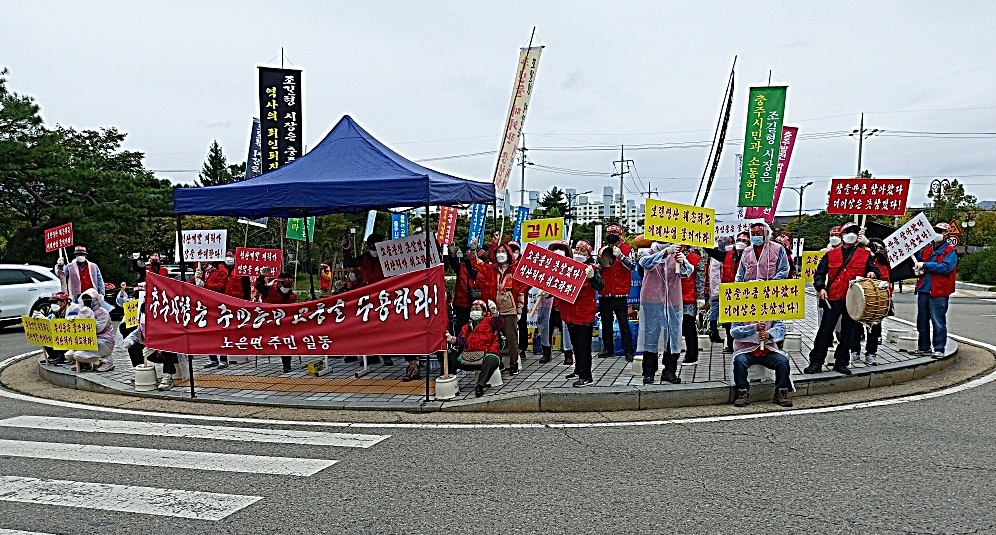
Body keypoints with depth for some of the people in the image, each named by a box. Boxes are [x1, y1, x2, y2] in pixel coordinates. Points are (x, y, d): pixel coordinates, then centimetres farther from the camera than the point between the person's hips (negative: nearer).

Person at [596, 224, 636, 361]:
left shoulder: (627, 249, -2)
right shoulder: (603, 250, 12)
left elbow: (632, 265, -12)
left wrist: (620, 255, -23)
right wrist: (599, 259, -3)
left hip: (620, 293, -5)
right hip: (604, 293, 5)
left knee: (623, 322, -3)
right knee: (606, 322, 12)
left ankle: (629, 350, 1)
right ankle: (608, 348, 22)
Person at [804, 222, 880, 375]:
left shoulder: (865, 255, 10)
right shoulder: (831, 254, 9)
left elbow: (874, 269, 9)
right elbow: (819, 273, 8)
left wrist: (872, 273, -14)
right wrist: (821, 288, -7)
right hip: (832, 299, -1)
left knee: (848, 333, 6)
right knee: (825, 331, -1)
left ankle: (841, 363, 17)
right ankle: (816, 362, 3)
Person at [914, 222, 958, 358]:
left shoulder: (950, 252, -3)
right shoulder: (925, 250, 15)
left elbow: (946, 267, -19)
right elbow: (917, 263, 26)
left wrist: (925, 265, -18)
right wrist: (917, 269, 3)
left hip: (939, 292, -6)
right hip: (923, 290, 6)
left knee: (938, 322, -4)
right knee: (922, 321, 11)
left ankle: (939, 349, 2)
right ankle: (923, 347, 21)